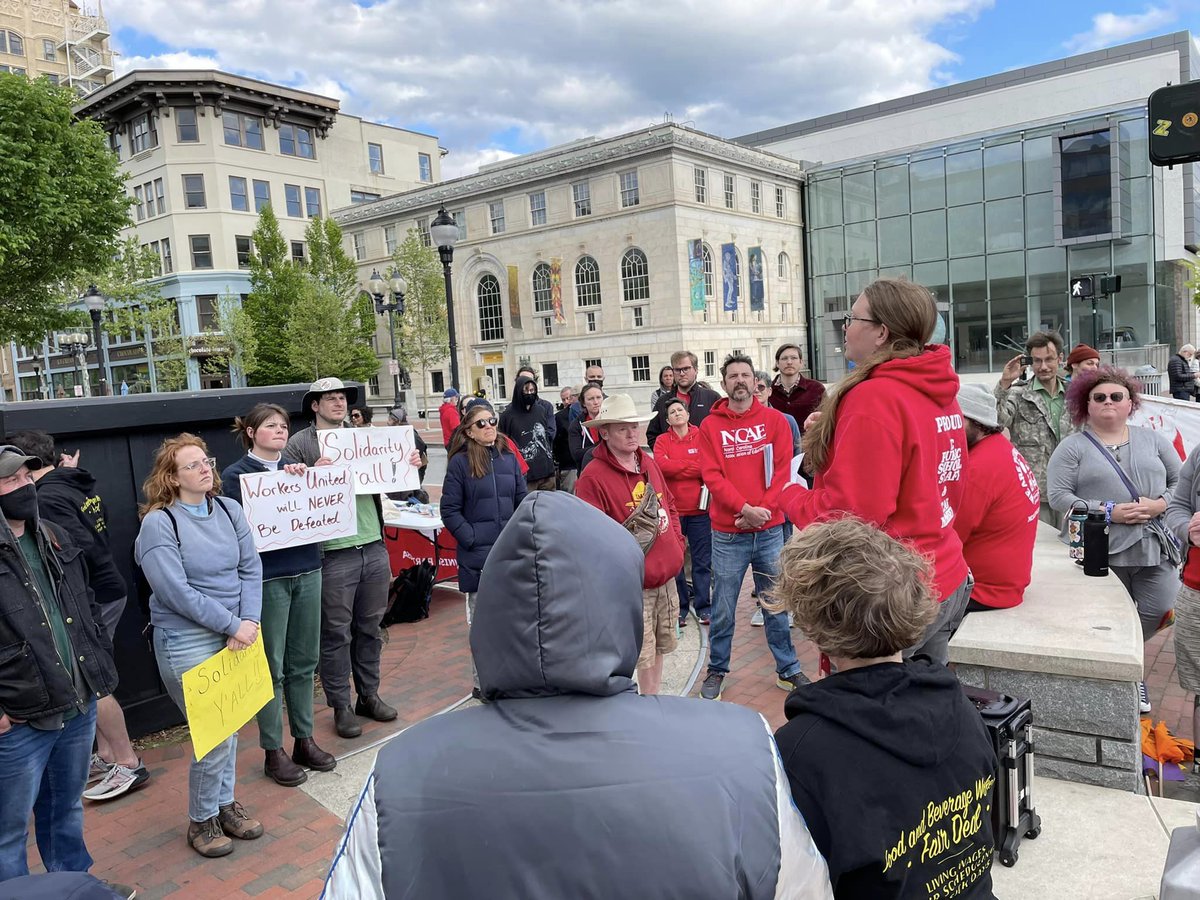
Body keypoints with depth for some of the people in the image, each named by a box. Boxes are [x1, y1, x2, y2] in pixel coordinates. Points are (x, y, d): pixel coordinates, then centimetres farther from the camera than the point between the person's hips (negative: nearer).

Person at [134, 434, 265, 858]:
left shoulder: (229, 510, 3)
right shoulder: (158, 524, -13)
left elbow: (251, 568, 1)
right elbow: (177, 592, -18)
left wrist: (250, 621, -12)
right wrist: (232, 625, -18)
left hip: (236, 634, 6)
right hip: (187, 641, -5)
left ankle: (225, 803, 36)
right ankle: (201, 820, 22)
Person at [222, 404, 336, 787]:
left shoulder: (297, 469, 13)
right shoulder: (235, 475, -2)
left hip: (307, 572, 5)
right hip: (267, 578, -5)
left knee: (303, 663, 12)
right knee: (271, 668, 3)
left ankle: (304, 740, 25)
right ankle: (273, 752, 16)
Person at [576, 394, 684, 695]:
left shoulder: (649, 463, 7)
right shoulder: (593, 477, -17)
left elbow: (669, 506, 19)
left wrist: (677, 542, 8)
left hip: (667, 574, 8)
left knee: (660, 646, 20)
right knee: (643, 654, 2)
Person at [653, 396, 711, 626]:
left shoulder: (701, 436, 4)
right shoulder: (662, 441, 5)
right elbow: (662, 465, -12)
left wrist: (676, 467, -10)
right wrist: (694, 466, -11)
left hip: (699, 508, 0)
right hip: (672, 508, 0)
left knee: (702, 561, 4)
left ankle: (703, 607, 16)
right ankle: (680, 608, 18)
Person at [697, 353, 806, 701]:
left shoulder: (775, 420, 4)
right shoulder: (710, 426, 1)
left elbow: (782, 470, -2)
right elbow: (712, 476, -7)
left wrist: (763, 510, -14)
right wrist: (745, 508, -18)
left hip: (769, 530, 1)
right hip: (727, 534, -1)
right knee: (723, 609, 6)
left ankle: (788, 670, 25)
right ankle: (717, 670, 23)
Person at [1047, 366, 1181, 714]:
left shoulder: (1152, 439, 12)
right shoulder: (1072, 447, 0)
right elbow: (1059, 496, -8)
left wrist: (1161, 504, -8)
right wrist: (1108, 512, -15)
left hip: (1155, 548, 3)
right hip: (1102, 552, -3)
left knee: (1160, 614, 1)